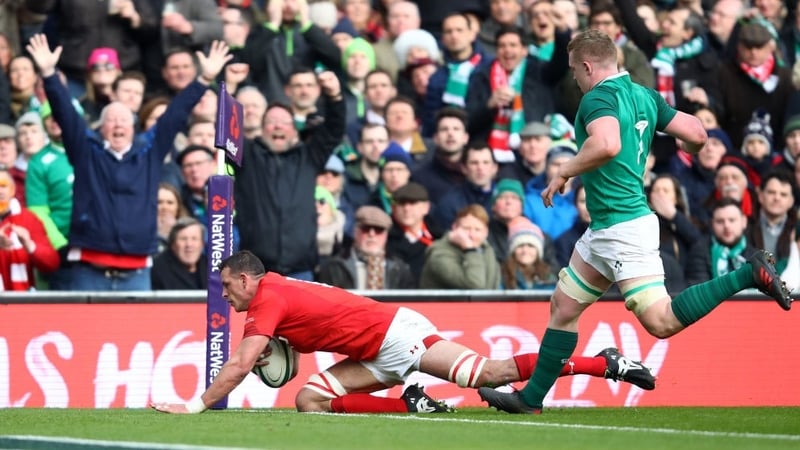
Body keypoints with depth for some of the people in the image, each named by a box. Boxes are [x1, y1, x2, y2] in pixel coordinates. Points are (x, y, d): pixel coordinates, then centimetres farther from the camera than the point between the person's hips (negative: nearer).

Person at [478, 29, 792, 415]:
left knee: (662, 322, -15)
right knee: (564, 306, 16)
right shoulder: (645, 96, 12)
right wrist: (687, 148, 36)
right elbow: (697, 135, 11)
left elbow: (606, 145, -34)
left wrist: (564, 172, -18)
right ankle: (531, 399, 22)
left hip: (623, 227, -11)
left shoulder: (599, 98, -14)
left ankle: (749, 274, -13)